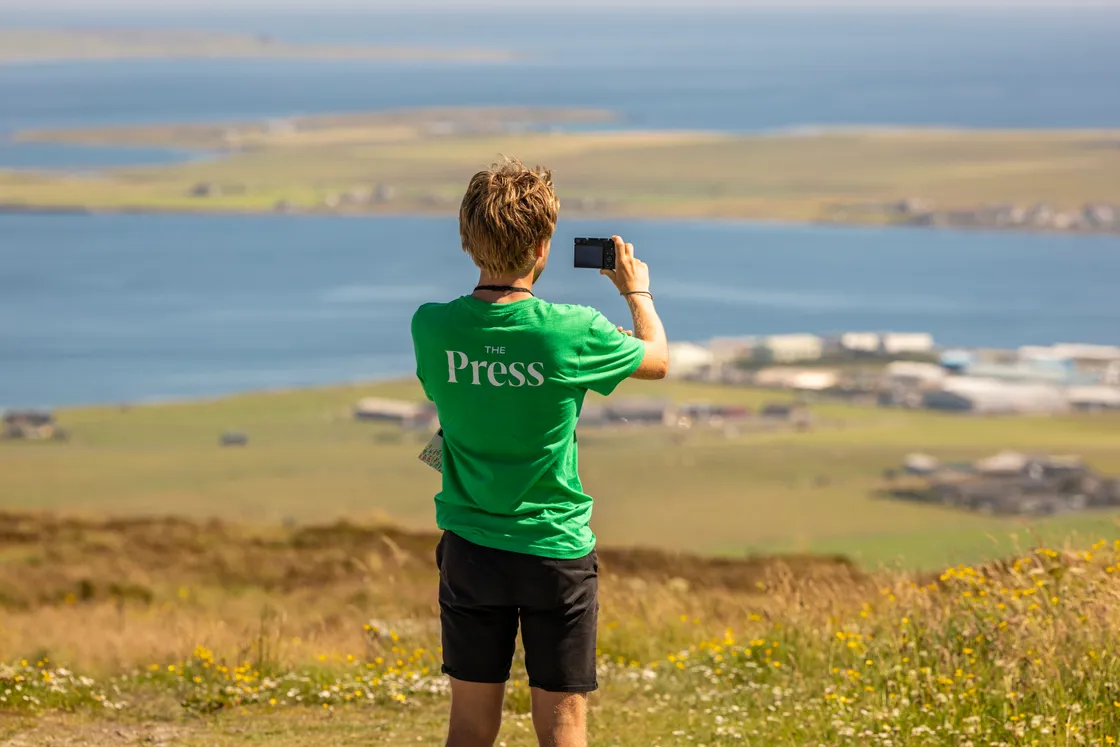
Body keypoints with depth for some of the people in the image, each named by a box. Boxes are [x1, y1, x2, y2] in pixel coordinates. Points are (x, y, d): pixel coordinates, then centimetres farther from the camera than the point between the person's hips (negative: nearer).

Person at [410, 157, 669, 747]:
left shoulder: (432, 327, -10)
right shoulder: (573, 333, -16)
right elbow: (657, 360, 4)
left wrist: (498, 276, 20)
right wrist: (637, 290, 23)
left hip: (470, 552, 3)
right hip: (556, 551, -3)